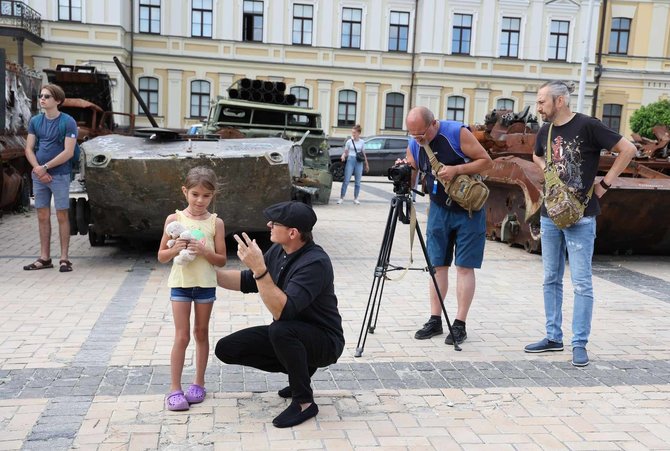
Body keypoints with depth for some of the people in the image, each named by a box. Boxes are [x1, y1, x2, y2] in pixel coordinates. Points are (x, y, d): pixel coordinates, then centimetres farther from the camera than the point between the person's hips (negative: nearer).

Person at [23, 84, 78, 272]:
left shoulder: (68, 122, -6)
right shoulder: (35, 121, 10)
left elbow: (68, 152, -13)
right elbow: (29, 149, 8)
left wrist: (45, 167, -13)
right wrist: (37, 169, -7)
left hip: (59, 175, -5)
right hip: (38, 176, 5)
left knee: (62, 216, 1)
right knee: (42, 216, 9)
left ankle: (64, 258, 7)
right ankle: (44, 258, 17)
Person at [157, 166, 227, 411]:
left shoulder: (216, 222, -2)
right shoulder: (174, 219, -3)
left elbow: (222, 260, -2)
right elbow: (161, 256, 1)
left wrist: (204, 251, -19)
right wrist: (175, 249, -19)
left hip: (205, 284, 1)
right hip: (181, 283, -1)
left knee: (201, 333, 13)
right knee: (182, 337, -1)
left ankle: (198, 383, 25)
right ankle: (175, 389, 7)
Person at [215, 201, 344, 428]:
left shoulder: (315, 262, -28)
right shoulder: (279, 251, -4)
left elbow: (282, 311, -37)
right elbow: (246, 282, 9)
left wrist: (259, 268, -40)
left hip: (323, 341, -8)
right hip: (288, 335, 8)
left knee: (280, 329, -37)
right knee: (226, 348, -2)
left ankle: (304, 401, -14)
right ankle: (301, 369, 11)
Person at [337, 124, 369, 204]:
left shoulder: (362, 142, 7)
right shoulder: (349, 142, 2)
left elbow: (363, 154, 14)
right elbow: (345, 152, 5)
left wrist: (366, 164, 15)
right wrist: (343, 156, -18)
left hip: (359, 162, 2)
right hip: (350, 160, -2)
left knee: (357, 182, 5)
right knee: (346, 180, -6)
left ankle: (356, 198, 14)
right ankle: (341, 198, -1)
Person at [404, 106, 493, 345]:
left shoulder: (457, 132, -17)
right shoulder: (414, 144, -1)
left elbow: (486, 161, -13)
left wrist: (456, 169, -25)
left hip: (468, 209, -4)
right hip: (439, 208, 5)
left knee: (464, 266, -2)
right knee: (438, 264, 4)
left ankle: (460, 324, 3)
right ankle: (435, 320, 11)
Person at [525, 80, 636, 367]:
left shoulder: (587, 126, -10)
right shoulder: (545, 131, 8)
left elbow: (628, 149, -9)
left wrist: (604, 184, -9)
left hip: (580, 216, -6)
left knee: (581, 282, -2)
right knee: (551, 279, 11)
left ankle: (580, 344, 6)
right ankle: (553, 337, 21)